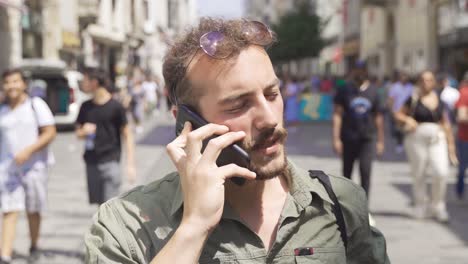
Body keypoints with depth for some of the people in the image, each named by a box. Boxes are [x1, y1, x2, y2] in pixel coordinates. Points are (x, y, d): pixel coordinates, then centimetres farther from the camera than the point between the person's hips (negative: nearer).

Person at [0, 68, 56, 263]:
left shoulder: (36, 105, -2)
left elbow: (50, 133, -8)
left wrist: (28, 150, -18)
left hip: (34, 166, -1)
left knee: (33, 211, 10)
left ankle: (34, 247, 32)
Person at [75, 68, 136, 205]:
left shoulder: (115, 106, -5)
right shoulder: (86, 107, 9)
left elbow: (127, 135, -2)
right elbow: (78, 133, 18)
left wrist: (130, 164, -8)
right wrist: (84, 131, -8)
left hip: (110, 160, -5)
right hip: (91, 161, 5)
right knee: (99, 202, 9)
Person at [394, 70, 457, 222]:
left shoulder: (439, 101, 10)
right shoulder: (414, 100, 1)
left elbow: (446, 124, 14)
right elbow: (399, 114, 7)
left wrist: (451, 145, 12)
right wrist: (408, 120, -14)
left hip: (437, 139, 2)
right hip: (417, 138, -1)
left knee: (441, 172, -14)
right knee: (419, 175, 4)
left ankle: (438, 206, 4)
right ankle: (420, 208, 21)